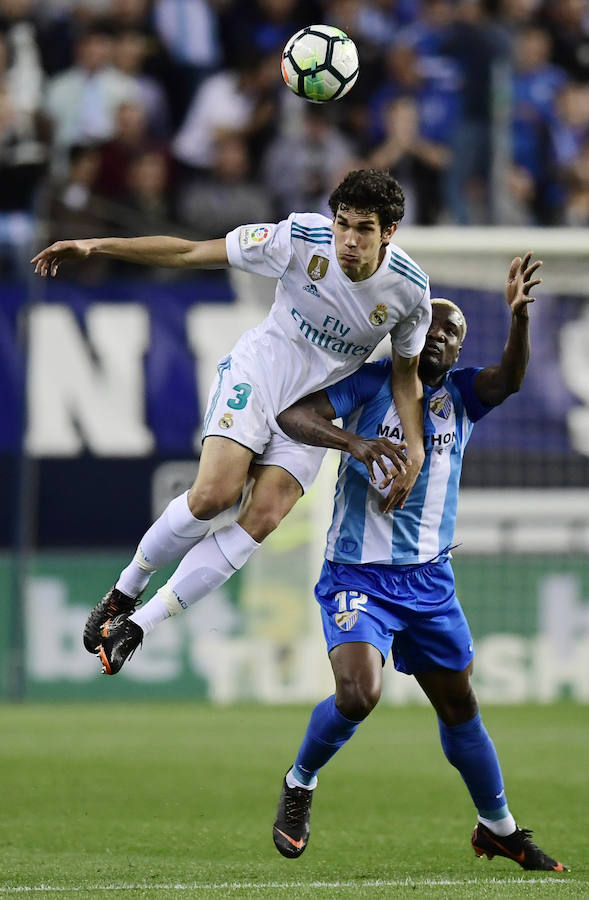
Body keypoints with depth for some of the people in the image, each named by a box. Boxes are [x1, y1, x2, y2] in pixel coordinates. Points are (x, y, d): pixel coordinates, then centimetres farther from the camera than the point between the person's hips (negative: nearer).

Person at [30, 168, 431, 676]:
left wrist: (416, 449, -8)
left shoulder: (409, 288, -14)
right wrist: (97, 247, -15)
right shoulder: (302, 239, -20)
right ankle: (125, 591, 2)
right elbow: (191, 253, -13)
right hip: (257, 372, -2)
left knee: (262, 519, -16)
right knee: (214, 494, -23)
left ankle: (138, 625, -9)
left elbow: (407, 371, 4)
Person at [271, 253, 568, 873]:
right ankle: (299, 785, 4)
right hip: (357, 574, -4)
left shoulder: (462, 393, 6)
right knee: (359, 694, -22)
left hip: (430, 579, 4)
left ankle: (498, 828, 27)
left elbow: (509, 378, -15)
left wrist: (520, 315, -33)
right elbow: (292, 415, -14)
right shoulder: (371, 382, -3)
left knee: (460, 708, 11)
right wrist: (352, 441, -31)